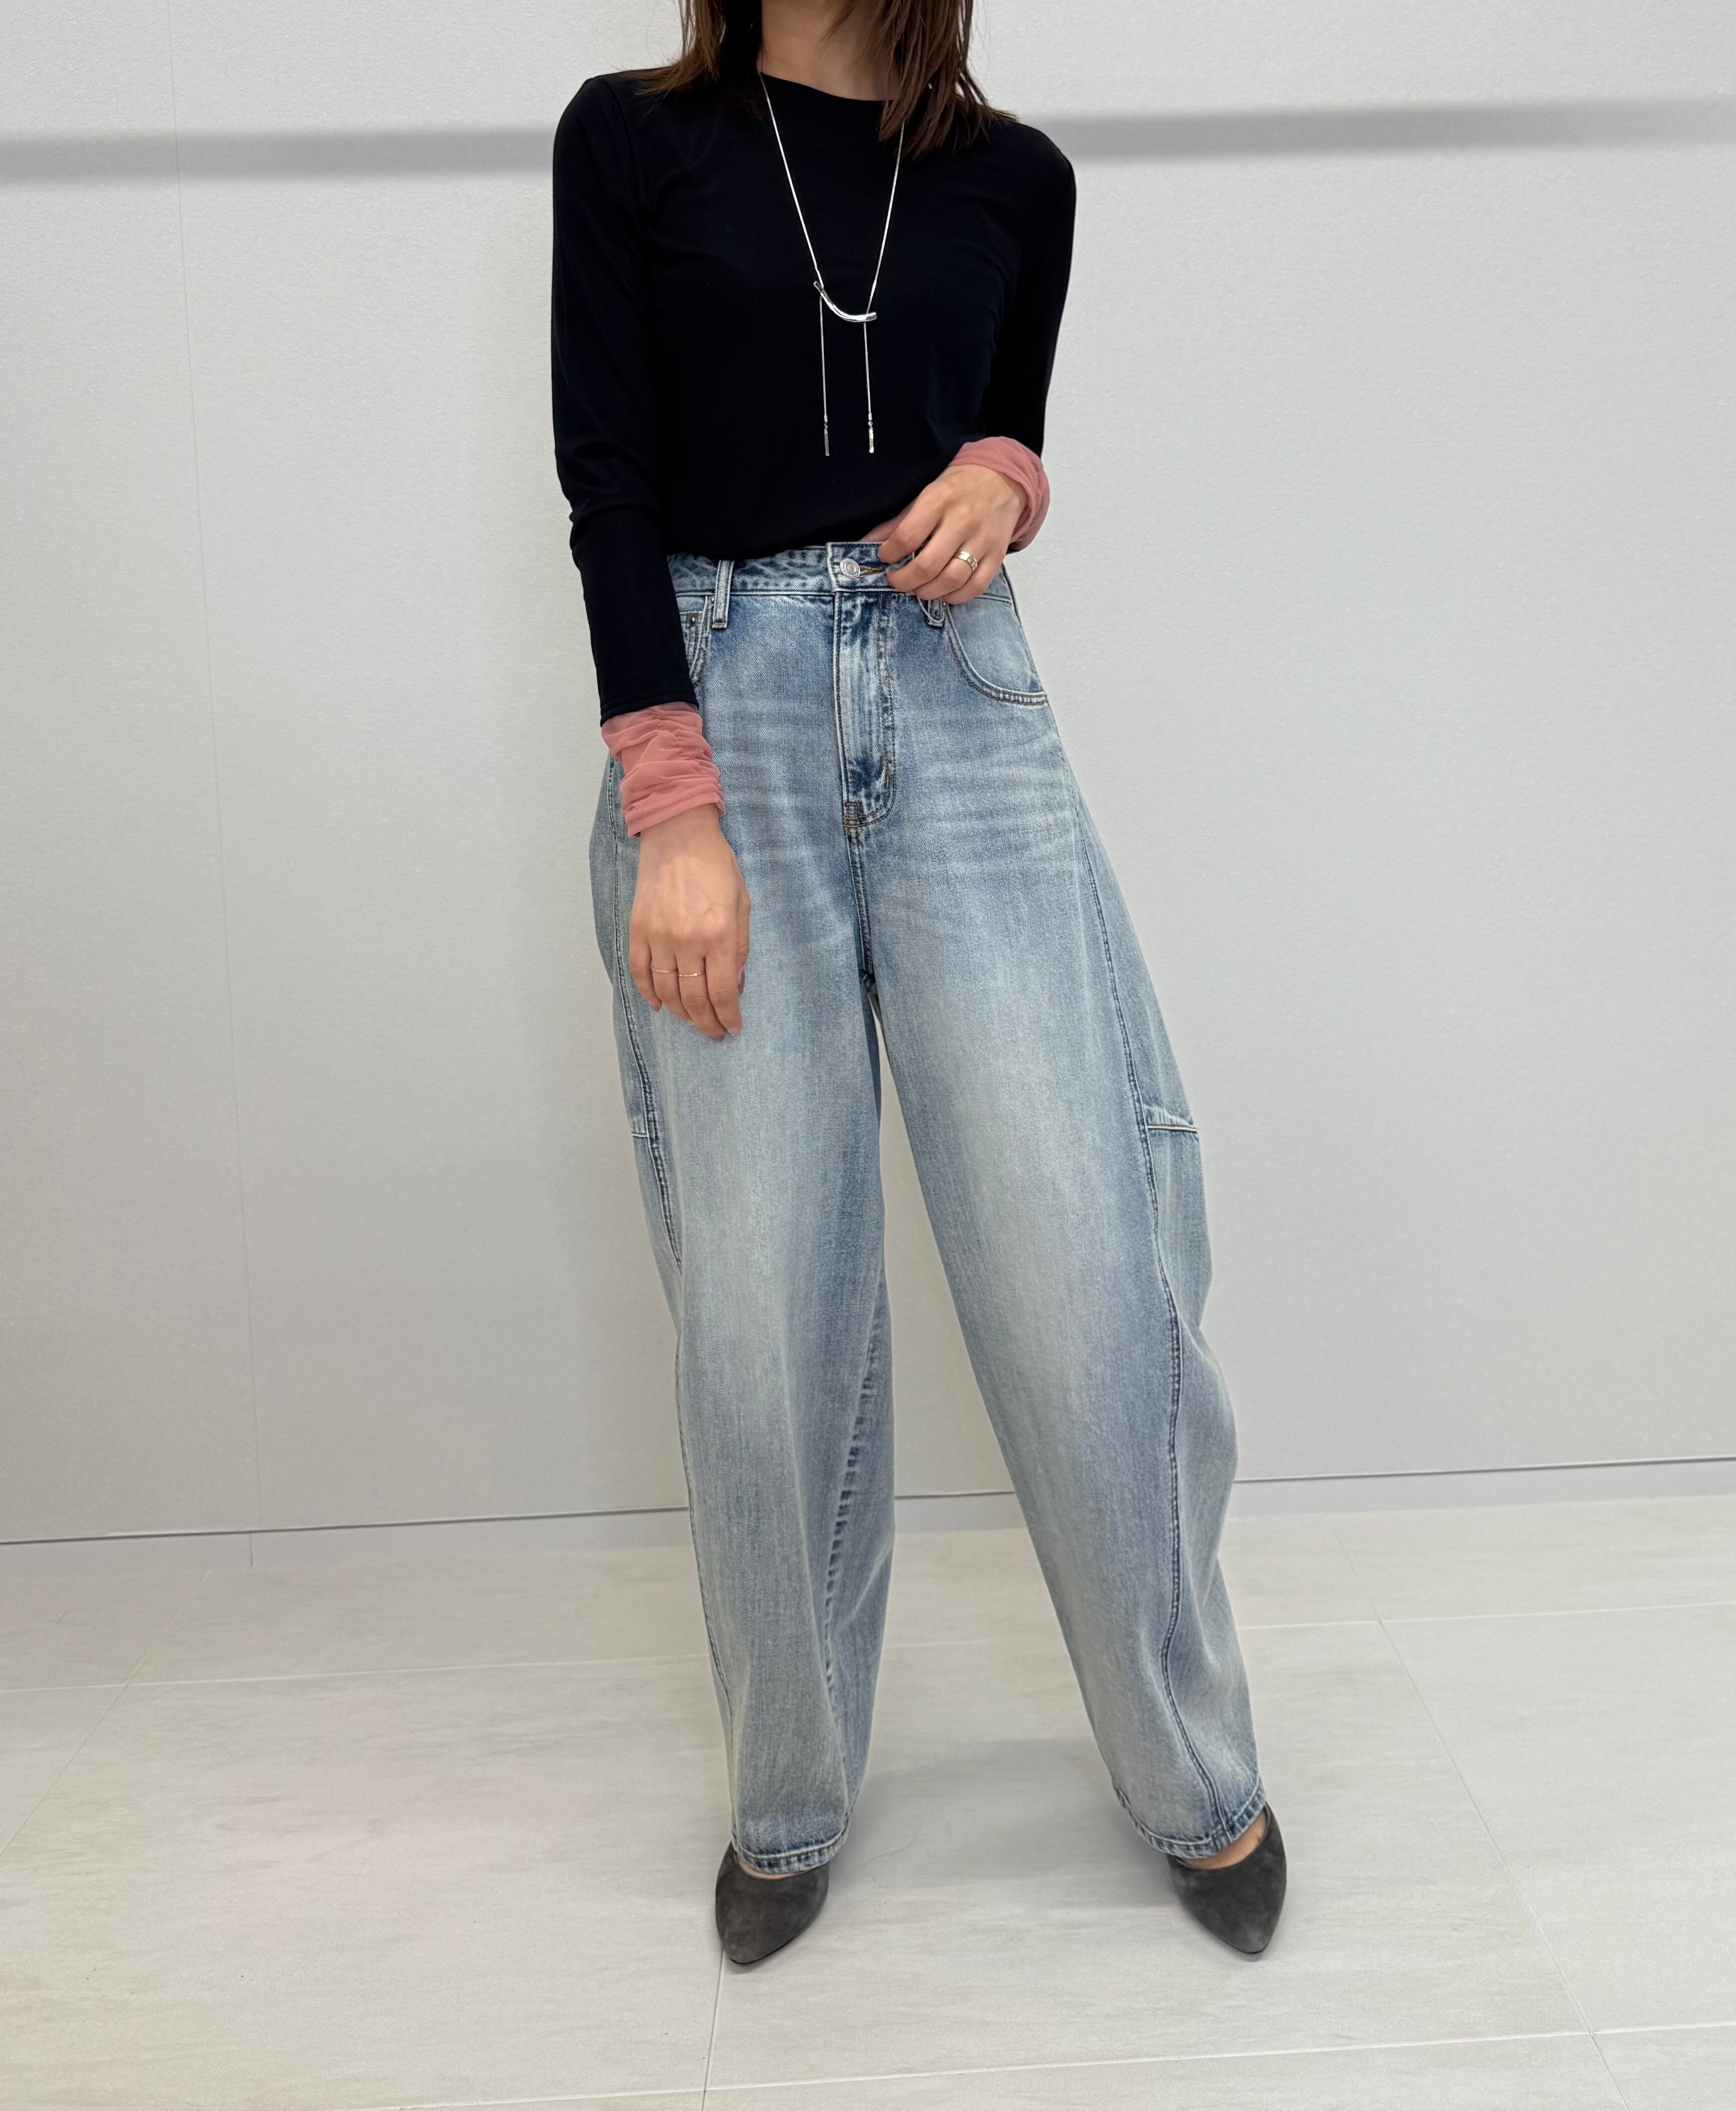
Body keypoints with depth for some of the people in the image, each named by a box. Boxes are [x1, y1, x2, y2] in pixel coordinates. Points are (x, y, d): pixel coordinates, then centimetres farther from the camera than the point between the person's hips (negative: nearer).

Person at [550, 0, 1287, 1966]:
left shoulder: (1015, 177, 13)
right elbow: (606, 474, -2)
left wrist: (1004, 483, -3)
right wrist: (673, 814, -12)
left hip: (959, 702, 2)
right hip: (716, 701, -1)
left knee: (1080, 1267, -6)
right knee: (760, 1305, -2)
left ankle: (1197, 1780, 13)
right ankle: (787, 1802, 18)